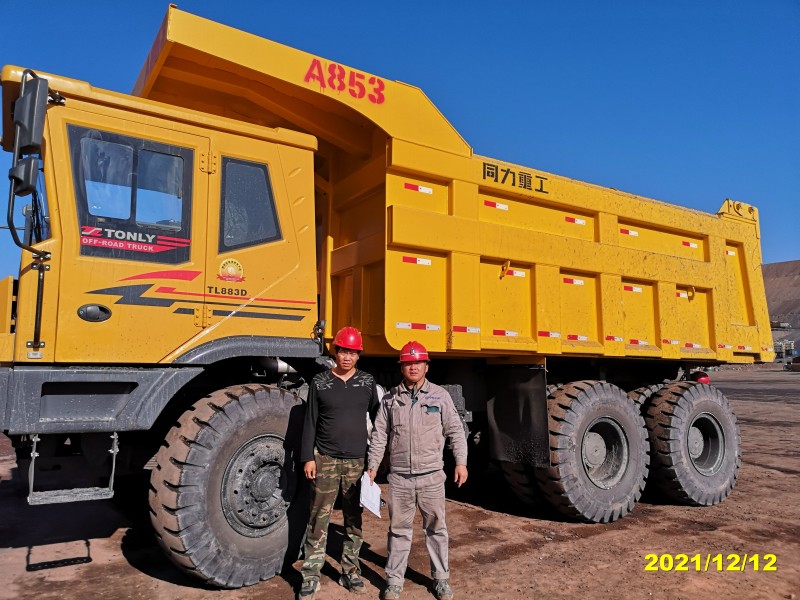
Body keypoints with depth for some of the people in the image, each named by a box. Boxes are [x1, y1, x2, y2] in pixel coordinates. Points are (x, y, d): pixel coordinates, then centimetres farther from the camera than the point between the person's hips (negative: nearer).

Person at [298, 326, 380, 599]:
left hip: (357, 461, 2)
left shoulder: (367, 382, 4)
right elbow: (310, 422, 1)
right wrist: (308, 458, -3)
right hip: (325, 459, -2)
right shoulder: (320, 383, 0)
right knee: (318, 519, 3)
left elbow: (377, 417, 10)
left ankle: (350, 572, 25)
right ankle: (311, 577, 14)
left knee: (354, 520, 11)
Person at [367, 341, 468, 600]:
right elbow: (379, 435, 6)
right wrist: (372, 466, 3)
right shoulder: (391, 398, 3)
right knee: (399, 530, 11)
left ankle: (441, 579, 28)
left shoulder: (440, 395, 0)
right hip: (399, 477, 1)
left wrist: (461, 461, -4)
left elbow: (455, 431, 2)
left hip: (431, 476, -1)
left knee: (436, 529, 11)